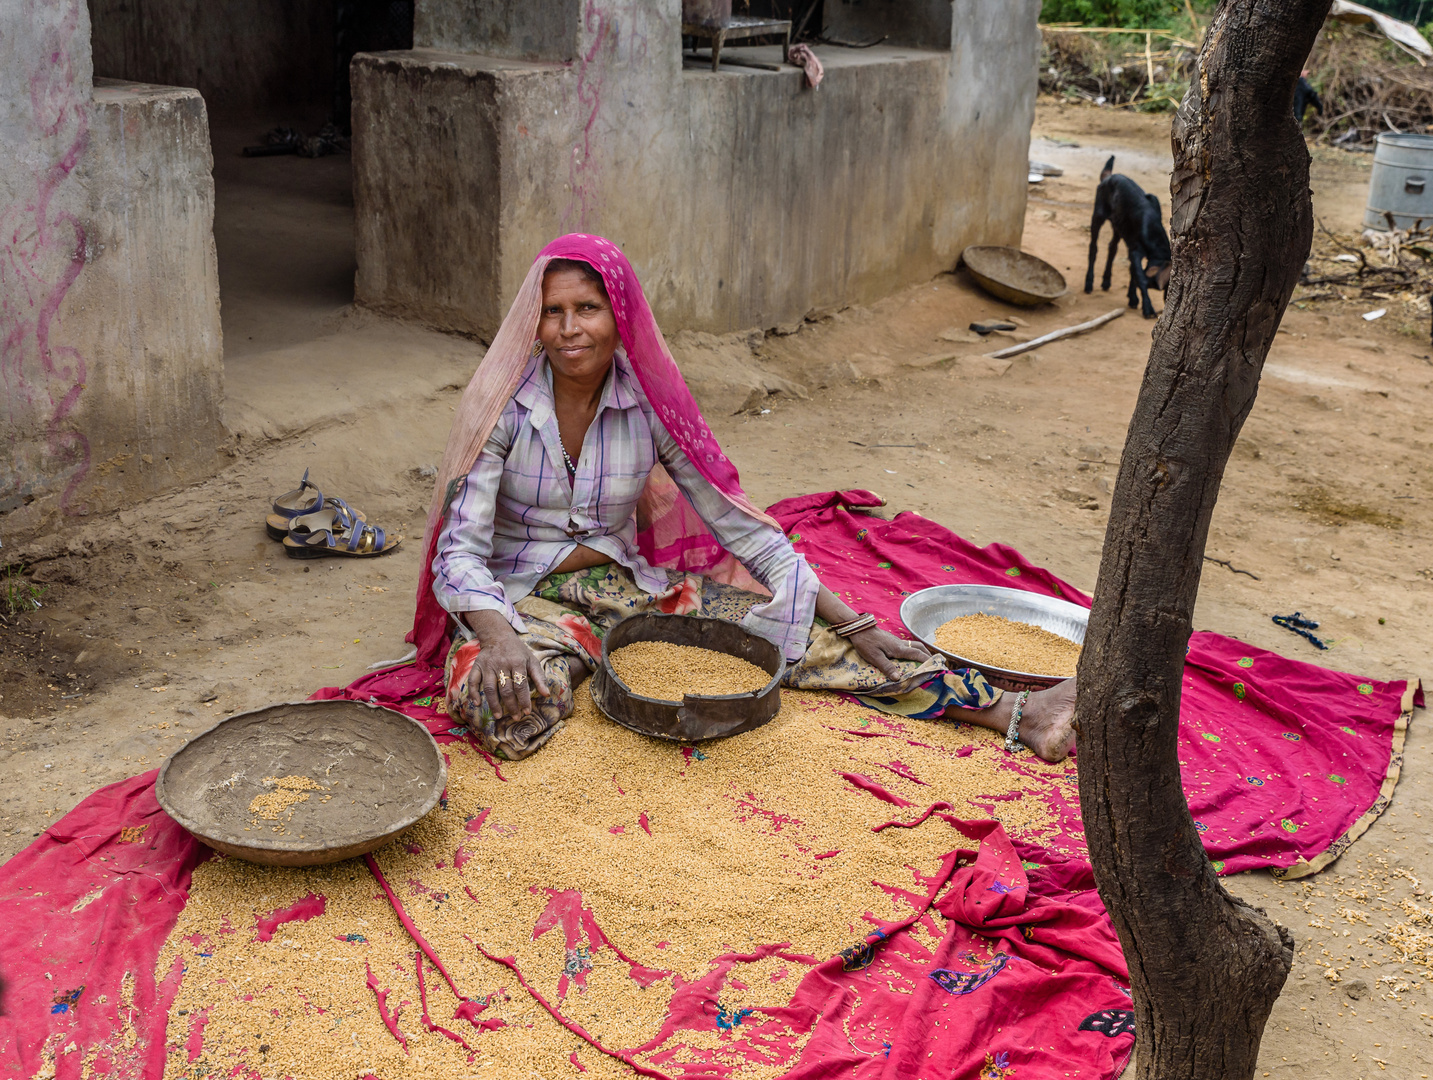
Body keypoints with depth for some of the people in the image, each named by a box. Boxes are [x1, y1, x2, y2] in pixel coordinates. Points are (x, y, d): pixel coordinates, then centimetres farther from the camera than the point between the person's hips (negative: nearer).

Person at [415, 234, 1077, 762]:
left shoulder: (648, 402, -6)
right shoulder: (503, 405, -14)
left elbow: (739, 525, -2)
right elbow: (460, 551, -19)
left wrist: (852, 623, -7)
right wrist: (499, 640, -41)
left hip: (626, 583, 3)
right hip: (520, 597, -2)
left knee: (798, 633, -14)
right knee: (500, 700, -38)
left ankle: (1016, 716, -16)